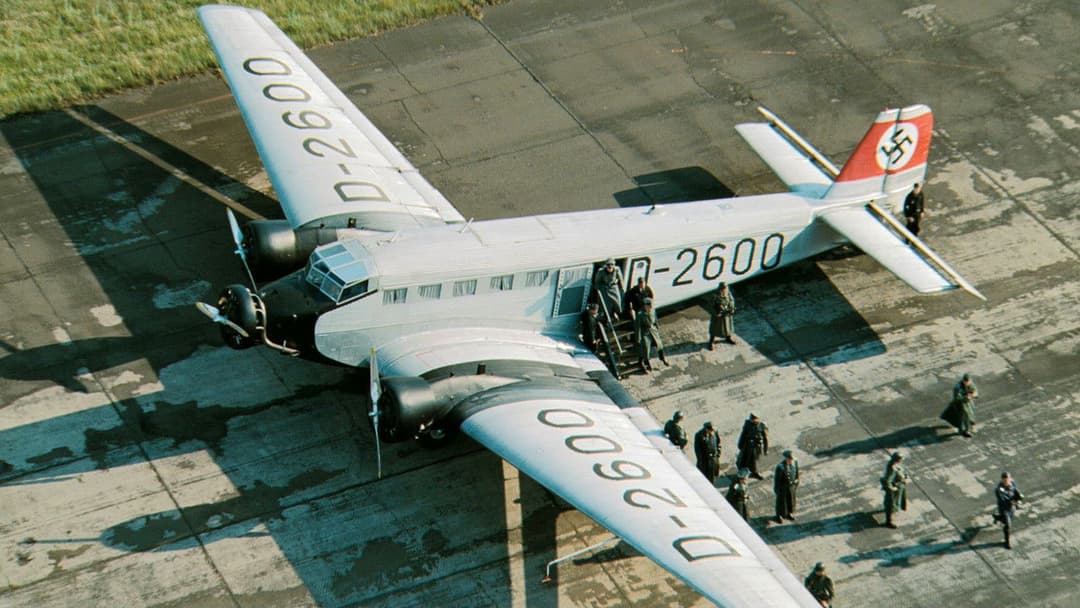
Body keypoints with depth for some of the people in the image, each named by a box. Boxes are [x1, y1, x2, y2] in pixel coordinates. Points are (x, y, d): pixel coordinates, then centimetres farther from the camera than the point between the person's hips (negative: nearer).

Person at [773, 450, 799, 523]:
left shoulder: (795, 463, -19)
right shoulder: (780, 467, -35)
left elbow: (796, 473, 0)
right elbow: (777, 479, -22)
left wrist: (797, 484, 11)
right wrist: (777, 490, -12)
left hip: (791, 485, 5)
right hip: (782, 486, -5)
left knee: (791, 500, 24)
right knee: (781, 501, 18)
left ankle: (789, 513, 50)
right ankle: (779, 516, 43)